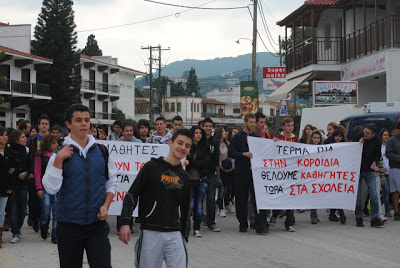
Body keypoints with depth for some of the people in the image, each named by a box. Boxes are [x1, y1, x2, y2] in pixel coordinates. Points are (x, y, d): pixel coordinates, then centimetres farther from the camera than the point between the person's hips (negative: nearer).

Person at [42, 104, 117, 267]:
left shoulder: (102, 151, 7)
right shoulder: (60, 154, -1)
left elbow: (111, 182, 15)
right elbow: (51, 188, -11)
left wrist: (105, 206, 0)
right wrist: (59, 160, -17)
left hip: (97, 223, 1)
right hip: (68, 225, -1)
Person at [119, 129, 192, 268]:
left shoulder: (184, 177, 14)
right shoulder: (151, 167, -1)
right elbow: (131, 195, -3)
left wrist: (182, 234, 21)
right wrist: (125, 222, -14)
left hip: (174, 235, 4)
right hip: (150, 233, -4)